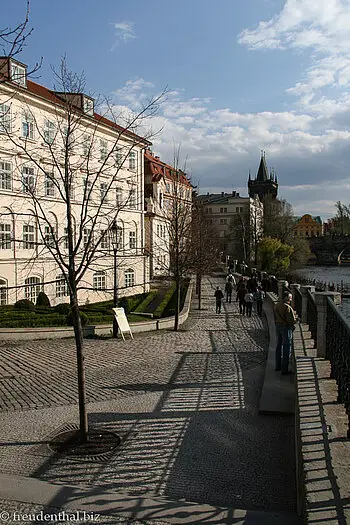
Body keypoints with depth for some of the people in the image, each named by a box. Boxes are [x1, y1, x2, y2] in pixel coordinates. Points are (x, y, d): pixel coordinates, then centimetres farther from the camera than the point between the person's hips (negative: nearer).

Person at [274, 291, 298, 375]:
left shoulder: (276, 306, 4)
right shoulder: (287, 307, -22)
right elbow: (291, 320, -23)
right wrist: (296, 318, -1)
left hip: (278, 327, 8)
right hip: (286, 328, -8)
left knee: (279, 346, 20)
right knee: (286, 349, 0)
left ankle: (278, 366, 31)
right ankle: (284, 369, 5)